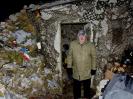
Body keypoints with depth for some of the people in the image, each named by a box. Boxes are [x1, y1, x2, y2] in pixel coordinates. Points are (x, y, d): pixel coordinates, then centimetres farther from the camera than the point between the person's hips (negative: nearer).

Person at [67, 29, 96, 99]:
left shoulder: (91, 45, -6)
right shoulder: (73, 44, -5)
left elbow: (93, 57, 0)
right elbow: (70, 56, 2)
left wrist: (93, 68, 1)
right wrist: (69, 66, 1)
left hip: (87, 72, -1)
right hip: (76, 72, 1)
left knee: (87, 87, 13)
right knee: (76, 87, 15)